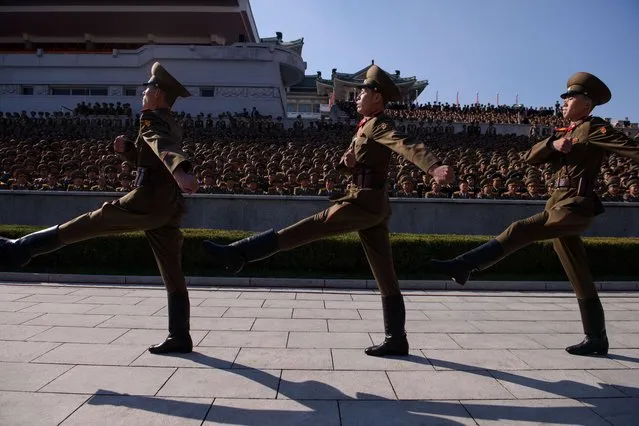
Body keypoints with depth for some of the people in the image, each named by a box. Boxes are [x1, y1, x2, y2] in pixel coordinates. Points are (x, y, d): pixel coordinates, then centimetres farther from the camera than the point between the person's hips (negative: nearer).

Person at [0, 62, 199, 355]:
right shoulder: (173, 128, 23)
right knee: (173, 276, 6)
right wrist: (127, 149, 15)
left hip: (146, 202, -8)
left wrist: (180, 171, -49)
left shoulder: (152, 119, -5)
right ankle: (180, 337, 10)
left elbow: (163, 146, -30)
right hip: (168, 208, 9)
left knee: (82, 225, 7)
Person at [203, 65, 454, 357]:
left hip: (364, 201, -10)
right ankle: (396, 339, 13)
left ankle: (239, 254, -9)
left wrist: (435, 168, -45)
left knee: (312, 226, -11)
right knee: (385, 277, 8)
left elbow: (407, 145, -27)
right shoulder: (366, 127, 23)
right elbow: (345, 166, 23)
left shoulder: (379, 125, -7)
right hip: (373, 205, 10)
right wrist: (348, 160, -2)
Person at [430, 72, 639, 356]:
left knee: (518, 232, -20)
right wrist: (553, 144, -9)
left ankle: (463, 267, -18)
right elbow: (531, 158, 9)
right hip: (560, 207, 9)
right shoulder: (565, 134, 19)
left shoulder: (594, 129, -5)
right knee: (580, 279, 11)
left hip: (573, 209, -9)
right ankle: (596, 339, 19)